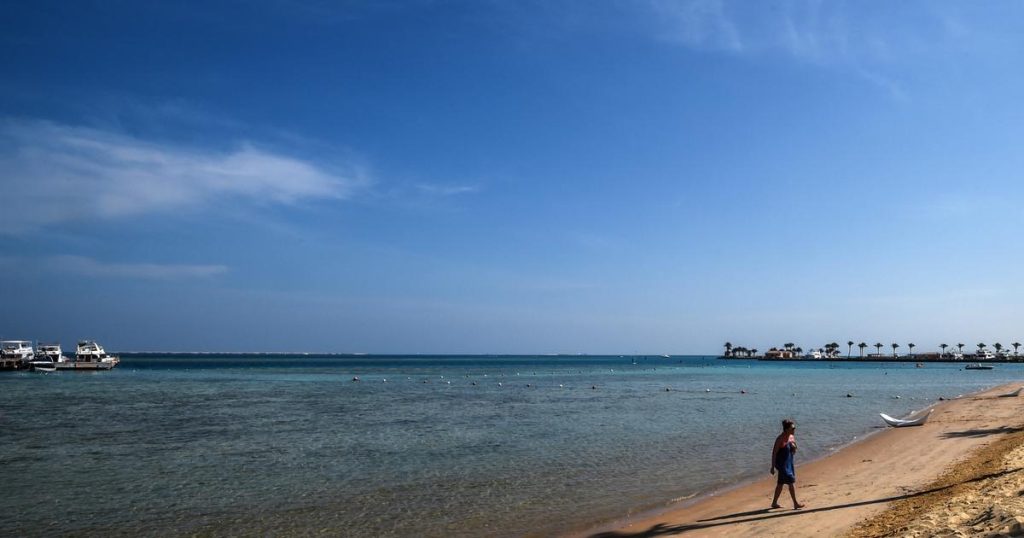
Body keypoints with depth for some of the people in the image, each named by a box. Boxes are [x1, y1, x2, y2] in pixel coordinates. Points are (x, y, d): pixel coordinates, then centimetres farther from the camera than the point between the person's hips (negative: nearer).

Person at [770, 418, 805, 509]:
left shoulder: (792, 437, 5)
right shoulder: (780, 439, -18)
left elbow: (794, 453, 13)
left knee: (780, 484, 15)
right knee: (791, 482, -9)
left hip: (789, 463, 8)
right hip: (782, 464, -8)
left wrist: (794, 447, -10)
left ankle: (774, 503, 25)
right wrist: (773, 467, -18)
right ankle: (795, 504, -2)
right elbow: (774, 452, -17)